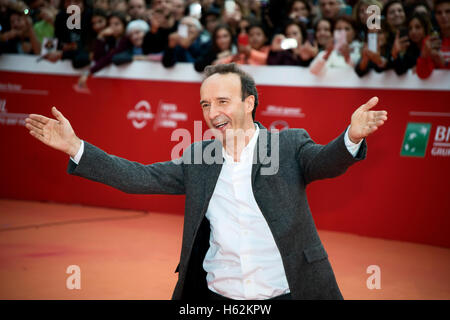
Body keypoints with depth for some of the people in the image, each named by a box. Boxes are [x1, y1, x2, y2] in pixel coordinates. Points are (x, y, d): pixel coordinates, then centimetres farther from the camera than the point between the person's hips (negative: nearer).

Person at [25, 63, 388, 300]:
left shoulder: (290, 145, -1)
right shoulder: (197, 158, 7)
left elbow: (326, 162, -17)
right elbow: (141, 177, 5)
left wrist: (352, 137, -41)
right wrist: (75, 147, -3)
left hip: (288, 292, -2)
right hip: (216, 295, 3)